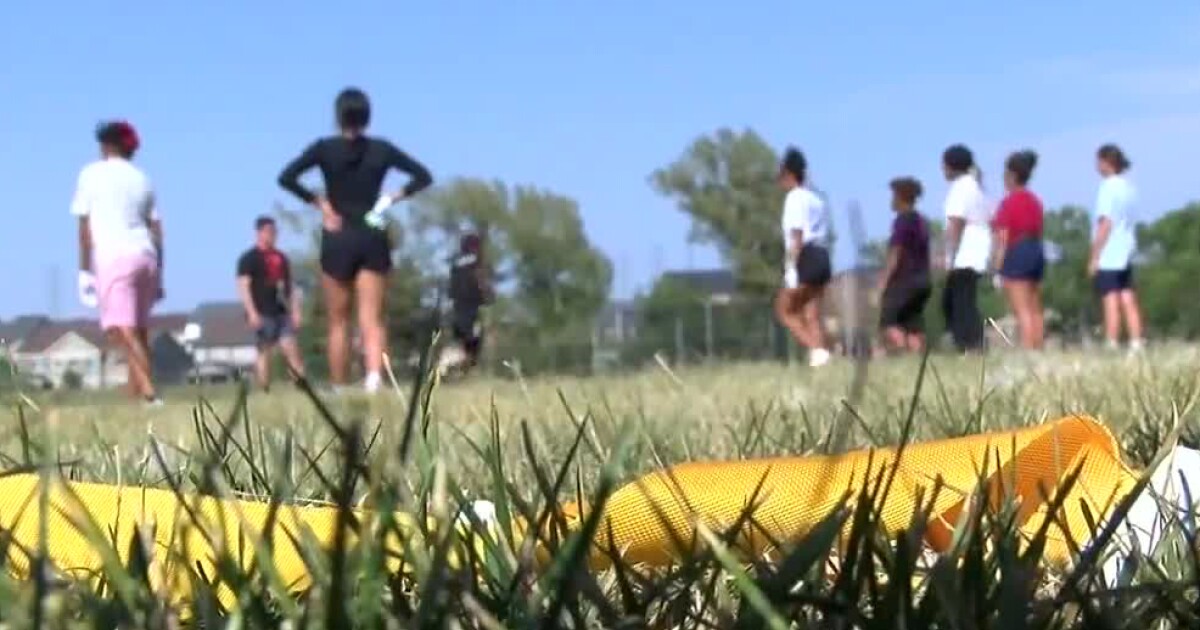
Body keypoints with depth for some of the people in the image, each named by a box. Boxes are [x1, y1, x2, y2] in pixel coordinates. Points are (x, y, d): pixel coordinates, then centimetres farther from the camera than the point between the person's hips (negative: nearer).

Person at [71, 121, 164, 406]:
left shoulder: (92, 174, 5)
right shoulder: (141, 179, 19)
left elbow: (85, 225, -1)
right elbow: (156, 230, 16)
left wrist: (85, 270, 0)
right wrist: (158, 275, 20)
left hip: (113, 257, -6)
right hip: (145, 256, 6)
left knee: (124, 331, -14)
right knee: (138, 331, 14)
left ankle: (150, 393, -28)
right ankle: (135, 393, 12)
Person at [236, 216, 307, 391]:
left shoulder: (281, 258, 18)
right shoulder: (249, 258, 0)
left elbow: (289, 287, 20)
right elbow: (243, 286, -8)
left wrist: (295, 311, 12)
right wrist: (252, 312, -17)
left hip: (281, 311, 5)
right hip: (262, 313, -5)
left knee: (290, 347, -4)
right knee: (264, 350, -6)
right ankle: (265, 391, -5)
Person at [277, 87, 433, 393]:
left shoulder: (325, 148, -2)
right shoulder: (382, 149, 4)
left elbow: (286, 177, -12)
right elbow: (423, 176, 5)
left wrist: (318, 202, -7)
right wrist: (394, 197, 0)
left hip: (338, 240, -1)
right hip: (373, 239, 1)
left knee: (338, 323, 8)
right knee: (372, 319, -3)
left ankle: (339, 390, 10)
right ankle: (375, 375, -27)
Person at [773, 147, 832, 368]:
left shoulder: (795, 198, -8)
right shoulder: (816, 199, 18)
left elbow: (797, 236, -15)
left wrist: (791, 267, -17)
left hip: (805, 258, -8)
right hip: (822, 256, 8)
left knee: (784, 309, 1)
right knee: (812, 314, 8)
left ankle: (816, 349, -12)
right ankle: (819, 353, -1)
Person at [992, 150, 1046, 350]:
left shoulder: (1009, 202, -11)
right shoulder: (1035, 201, 13)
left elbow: (1003, 237, -12)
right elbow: (1037, 232, 14)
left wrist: (998, 267, -11)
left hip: (1016, 254, -8)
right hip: (1037, 252, 8)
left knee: (1021, 310, -9)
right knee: (1035, 309, 10)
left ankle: (1027, 351, -14)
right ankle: (1038, 349, 9)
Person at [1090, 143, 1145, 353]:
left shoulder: (1109, 188, -13)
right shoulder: (1129, 187, 9)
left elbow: (1105, 224, -16)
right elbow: (1126, 220, 13)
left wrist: (1094, 257, -12)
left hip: (1108, 257, -7)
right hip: (1126, 254, 7)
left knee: (1111, 302, -5)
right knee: (1128, 300, 8)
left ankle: (1112, 346, -6)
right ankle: (1136, 343, 7)